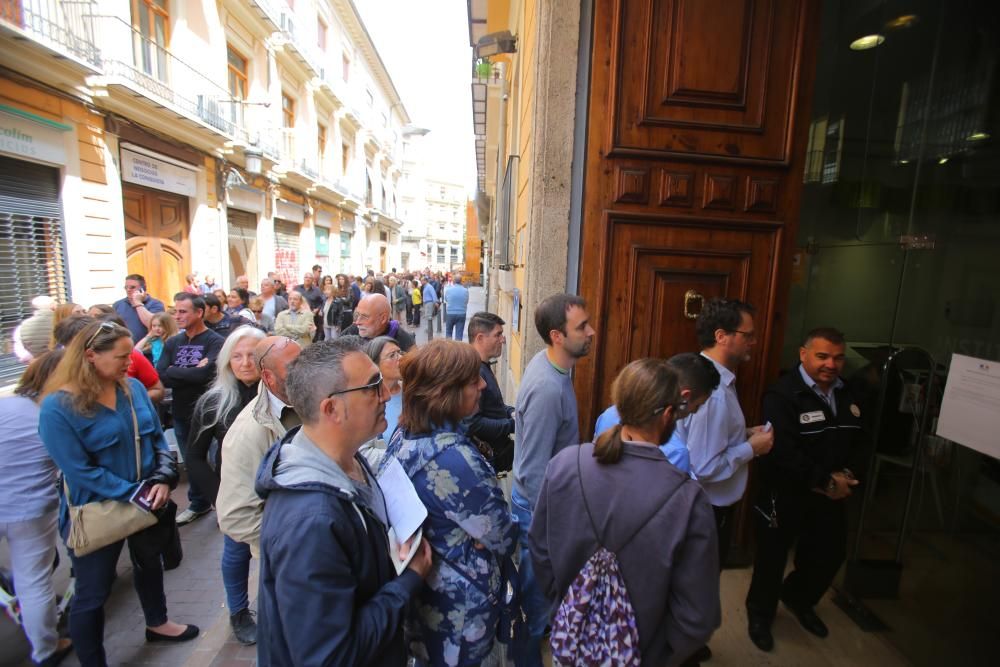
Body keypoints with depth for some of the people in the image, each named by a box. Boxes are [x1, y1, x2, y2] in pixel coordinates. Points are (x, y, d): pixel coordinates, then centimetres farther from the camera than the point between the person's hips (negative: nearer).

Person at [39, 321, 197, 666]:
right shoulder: (58, 407, -22)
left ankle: (157, 623, 50)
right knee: (93, 592, 13)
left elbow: (157, 437, -1)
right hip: (96, 512, -5)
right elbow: (80, 471, -21)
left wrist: (163, 479, -16)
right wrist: (134, 495, -24)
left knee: (149, 563, 26)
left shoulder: (133, 388, -7)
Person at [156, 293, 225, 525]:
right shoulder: (172, 343, 6)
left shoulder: (215, 341, -12)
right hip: (181, 412, 6)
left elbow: (204, 374, -24)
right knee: (191, 461, 19)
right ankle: (198, 503, 37)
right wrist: (191, 373, -16)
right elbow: (160, 377, -5)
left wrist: (173, 371, -10)